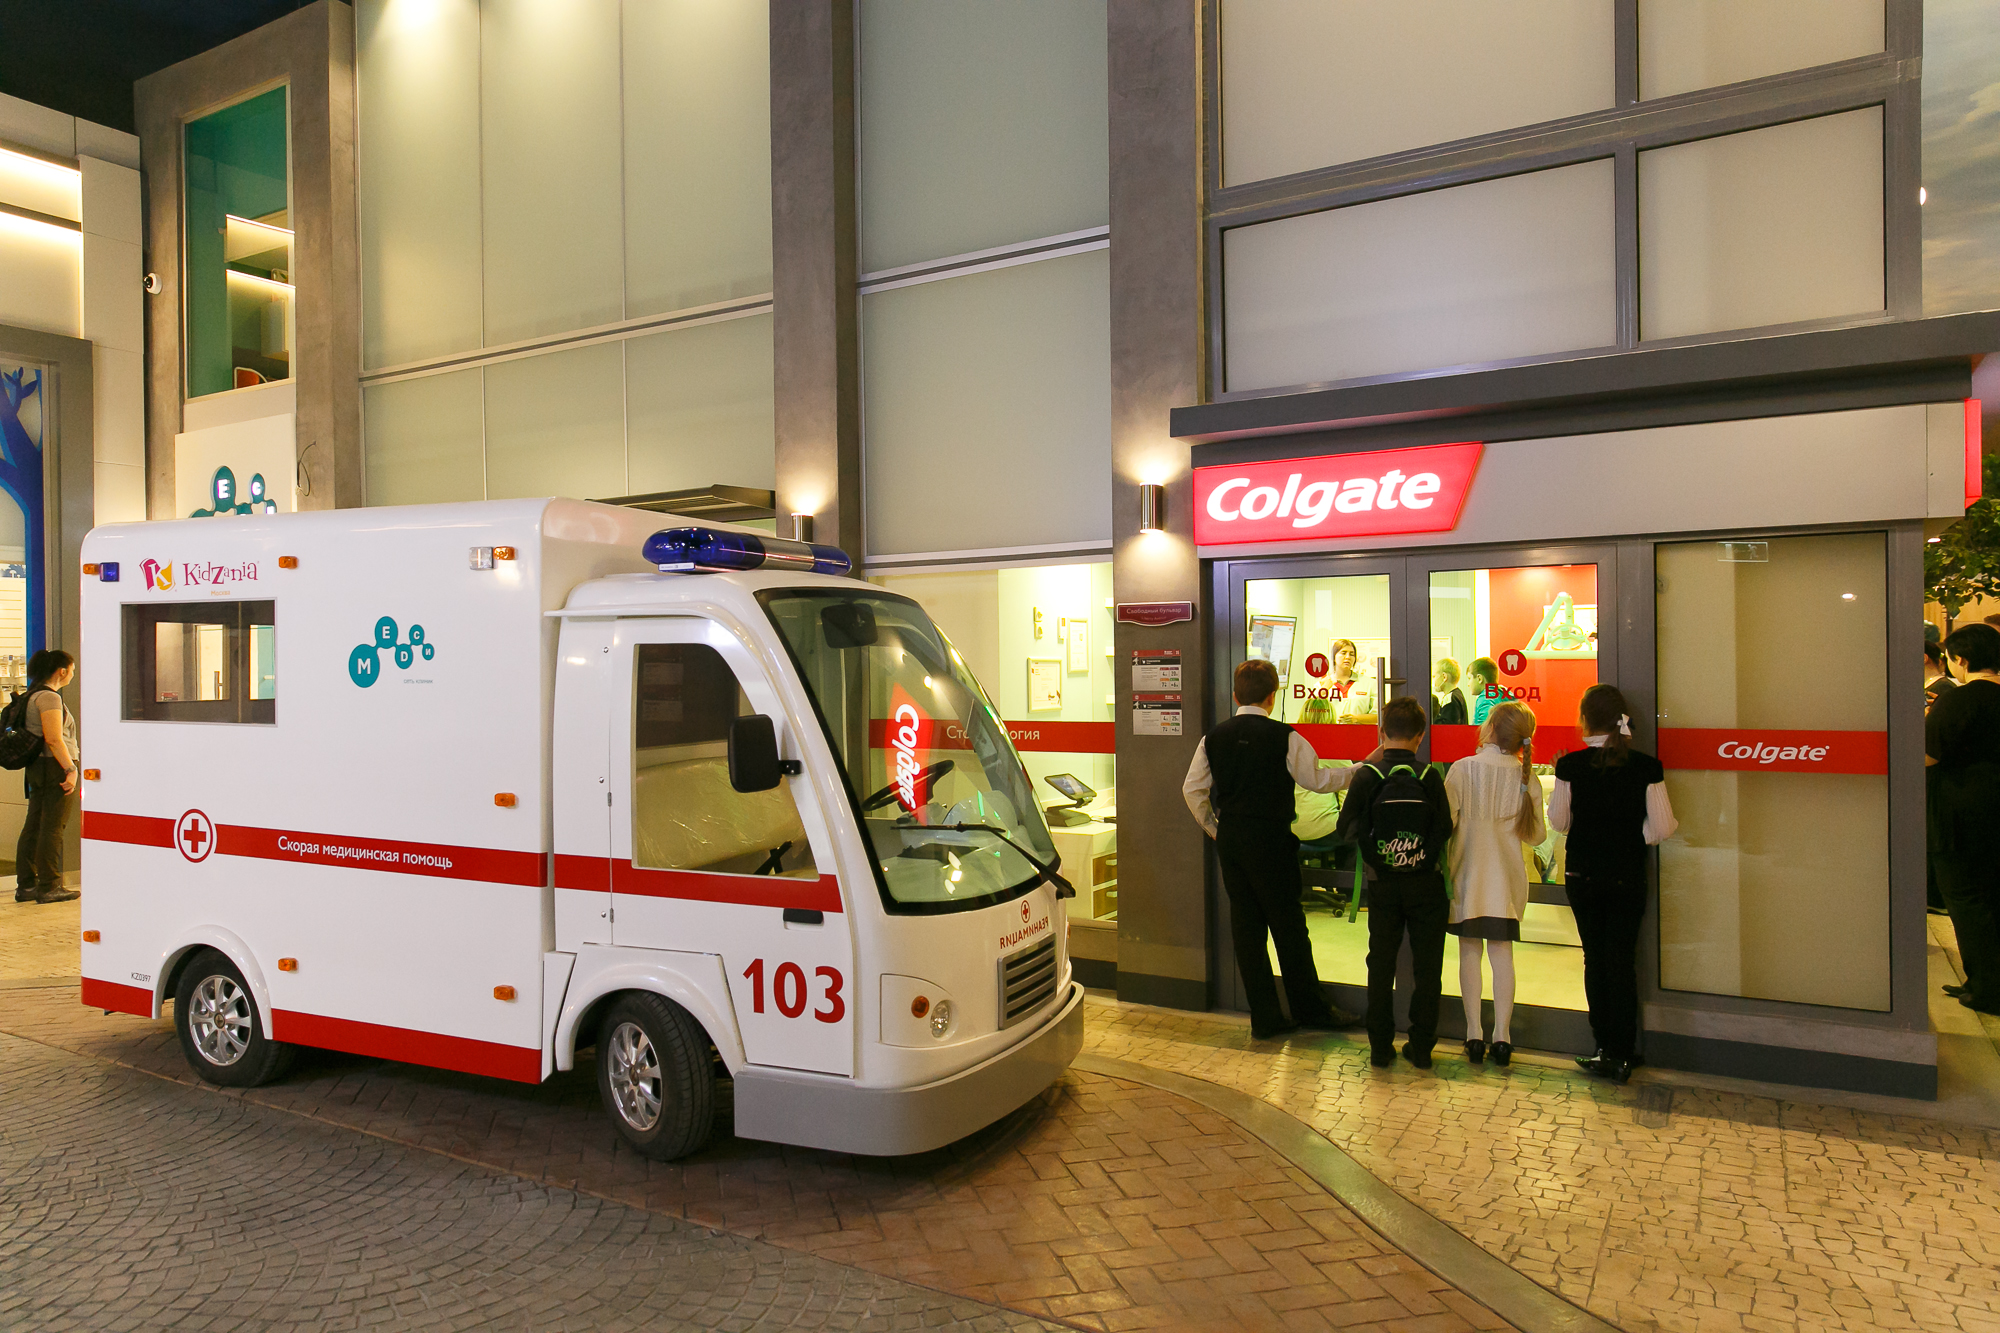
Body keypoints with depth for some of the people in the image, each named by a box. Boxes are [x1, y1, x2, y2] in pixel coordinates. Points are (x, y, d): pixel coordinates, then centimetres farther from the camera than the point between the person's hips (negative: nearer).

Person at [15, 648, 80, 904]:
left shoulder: (33, 695, 17)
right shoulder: (49, 697, -14)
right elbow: (53, 739, -21)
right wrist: (71, 769, -20)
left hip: (37, 767, 10)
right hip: (54, 767, -10)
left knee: (33, 826, 12)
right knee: (52, 828, -5)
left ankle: (25, 885, 17)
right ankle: (49, 887, -1)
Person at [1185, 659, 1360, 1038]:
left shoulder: (1214, 738, 3)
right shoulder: (1284, 737, -11)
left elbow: (1193, 788, 5)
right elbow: (1317, 780, -5)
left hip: (1230, 841, 5)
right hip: (1271, 842, -4)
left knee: (1246, 927, 9)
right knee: (1288, 926, 7)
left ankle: (1265, 1017, 14)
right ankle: (1310, 1009, 20)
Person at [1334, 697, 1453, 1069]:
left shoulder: (1366, 776, -10)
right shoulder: (1429, 776, -10)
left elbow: (1345, 829, -6)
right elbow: (1445, 830, -7)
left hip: (1382, 885, 0)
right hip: (1426, 884, 0)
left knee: (1381, 964, 11)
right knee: (1426, 965, 10)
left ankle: (1380, 1047, 15)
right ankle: (1421, 1047, 15)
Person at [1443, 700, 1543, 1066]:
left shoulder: (1463, 769, -10)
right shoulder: (1527, 779, -4)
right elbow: (1536, 836, 3)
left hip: (1467, 874, -1)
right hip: (1507, 878, 1)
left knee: (1469, 951, 7)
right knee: (1502, 952, 8)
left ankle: (1474, 1033, 10)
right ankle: (1502, 1034, 10)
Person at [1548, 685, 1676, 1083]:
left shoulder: (1571, 766, -12)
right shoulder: (1645, 766, -11)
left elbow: (1559, 821, -2)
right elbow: (1663, 828, -9)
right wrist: (1630, 832, 10)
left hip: (1583, 876, 0)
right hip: (1627, 877, 0)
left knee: (1595, 959, 12)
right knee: (1623, 960, 8)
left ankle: (1606, 1048, 17)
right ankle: (1621, 1055, 12)